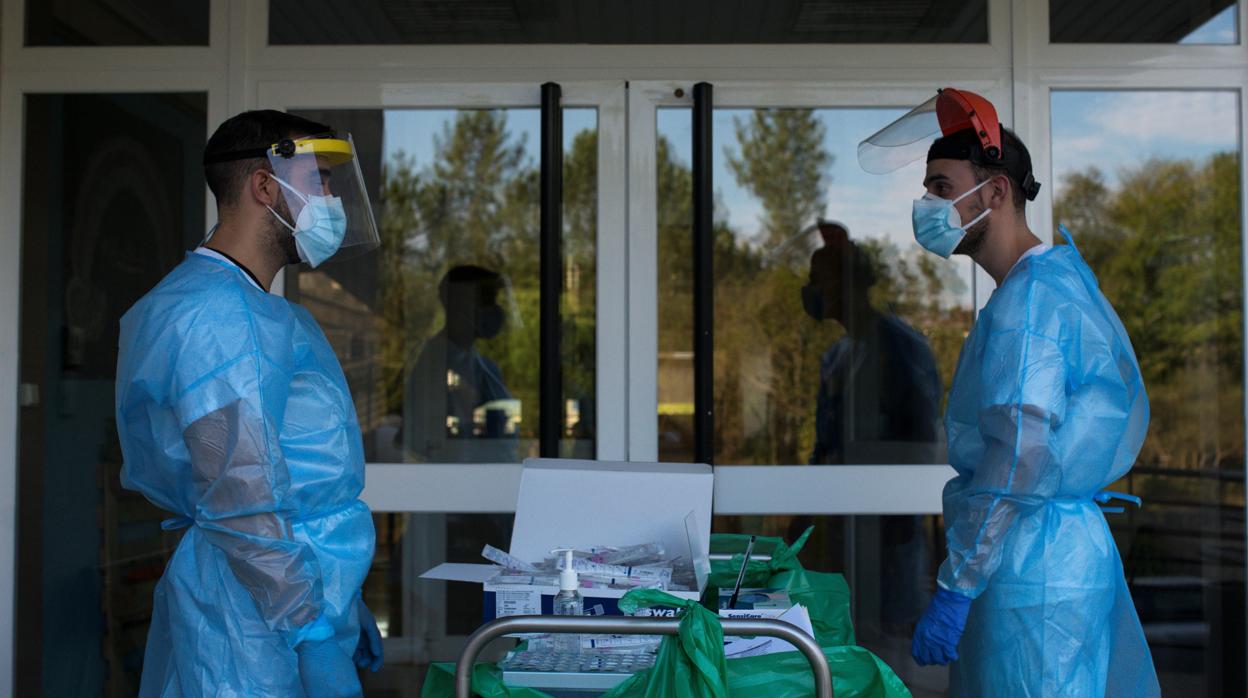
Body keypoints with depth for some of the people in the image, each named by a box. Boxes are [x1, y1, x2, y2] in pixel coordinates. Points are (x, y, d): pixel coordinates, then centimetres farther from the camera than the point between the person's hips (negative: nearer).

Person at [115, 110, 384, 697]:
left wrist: (342, 601, 22)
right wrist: (314, 633, -22)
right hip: (258, 629, -10)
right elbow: (242, 502, -23)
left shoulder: (269, 314, 17)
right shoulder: (219, 313, -16)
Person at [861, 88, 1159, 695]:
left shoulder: (1027, 299, -17)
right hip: (1071, 546, 10)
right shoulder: (1059, 277, 15)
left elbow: (1018, 461, -23)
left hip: (1031, 571, -10)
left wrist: (953, 591, -21)